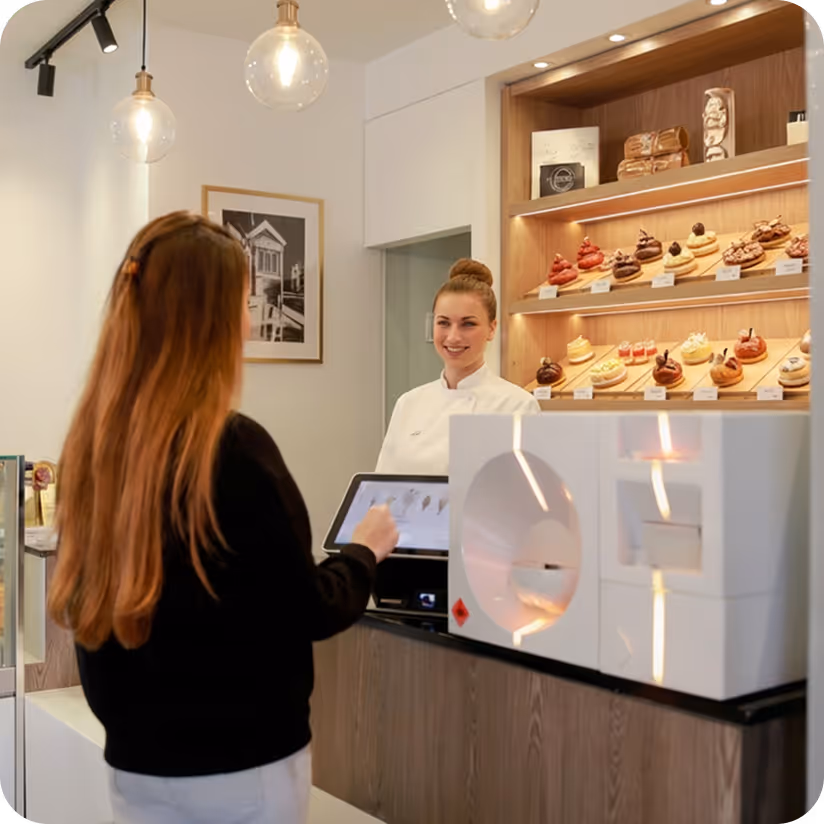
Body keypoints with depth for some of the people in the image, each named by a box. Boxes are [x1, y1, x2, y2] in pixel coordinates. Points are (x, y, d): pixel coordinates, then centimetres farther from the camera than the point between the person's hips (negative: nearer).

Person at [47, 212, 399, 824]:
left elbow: (91, 601, 9)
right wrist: (367, 551, 4)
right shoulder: (233, 448, -22)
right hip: (242, 761, -5)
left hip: (136, 758, 6)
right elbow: (309, 612, -14)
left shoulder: (93, 443, -3)